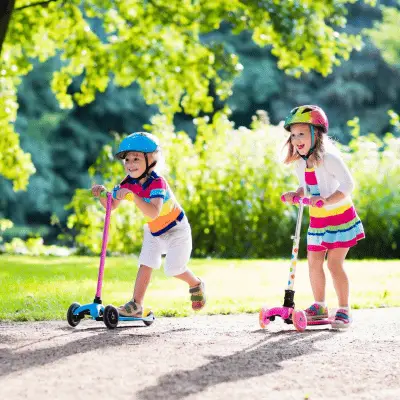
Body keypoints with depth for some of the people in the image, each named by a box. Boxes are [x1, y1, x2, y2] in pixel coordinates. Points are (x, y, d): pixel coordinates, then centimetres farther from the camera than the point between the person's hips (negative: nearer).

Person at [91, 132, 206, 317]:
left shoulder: (157, 183, -35)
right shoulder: (128, 183, -14)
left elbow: (153, 212, -49)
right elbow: (112, 206, -9)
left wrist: (133, 195, -59)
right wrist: (102, 195, -30)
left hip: (176, 229, -6)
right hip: (153, 231, 6)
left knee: (174, 269, -8)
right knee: (145, 265, -5)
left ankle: (196, 284, 22)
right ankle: (136, 305, -3)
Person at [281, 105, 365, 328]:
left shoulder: (328, 157, -22)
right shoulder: (301, 162, 2)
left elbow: (348, 185, -26)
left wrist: (326, 200, -37)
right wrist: (296, 194, -6)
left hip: (339, 217, -8)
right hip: (317, 220, 8)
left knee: (335, 263, -11)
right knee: (314, 263, 9)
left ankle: (345, 310, -1)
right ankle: (320, 307, 23)